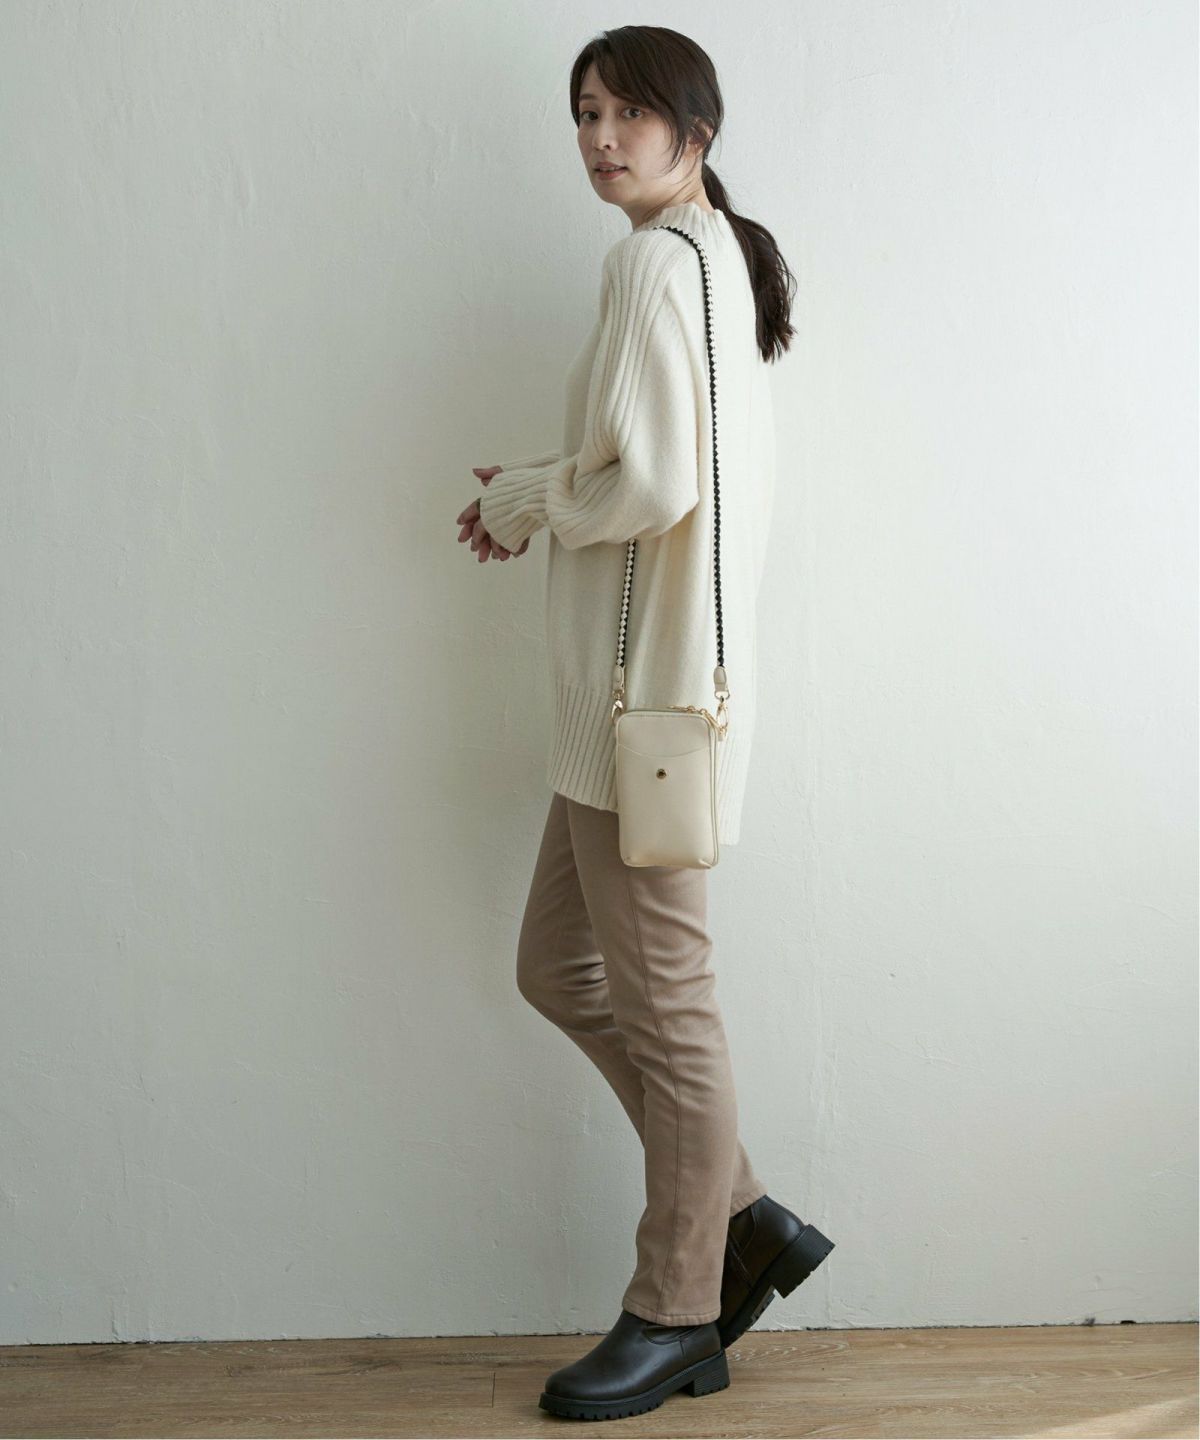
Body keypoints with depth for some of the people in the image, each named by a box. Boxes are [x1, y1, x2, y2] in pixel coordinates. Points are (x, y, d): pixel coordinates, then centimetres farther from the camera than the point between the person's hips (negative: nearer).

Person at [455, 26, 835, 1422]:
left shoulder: (658, 263, -12)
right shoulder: (719, 260, 19)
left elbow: (652, 484, -22)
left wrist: (524, 500, -4)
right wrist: (546, 479, 12)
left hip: (650, 683, -10)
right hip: (627, 682, 10)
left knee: (661, 999, 0)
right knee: (559, 968, 15)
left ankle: (676, 1317, 14)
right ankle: (744, 1221, 23)